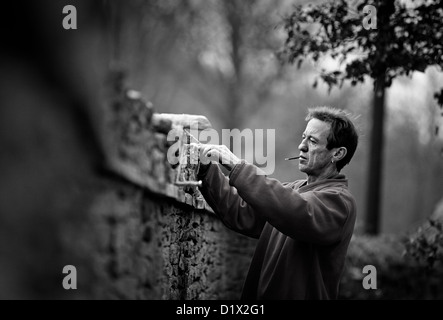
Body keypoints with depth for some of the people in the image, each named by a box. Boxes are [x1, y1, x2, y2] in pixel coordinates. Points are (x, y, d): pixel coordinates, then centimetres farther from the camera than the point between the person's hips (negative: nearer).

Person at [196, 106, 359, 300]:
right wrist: (207, 171, -7)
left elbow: (297, 213, -33)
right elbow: (242, 214, 4)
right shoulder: (294, 189, 12)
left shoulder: (338, 200, -14)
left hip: (300, 294, -7)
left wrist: (237, 167, -30)